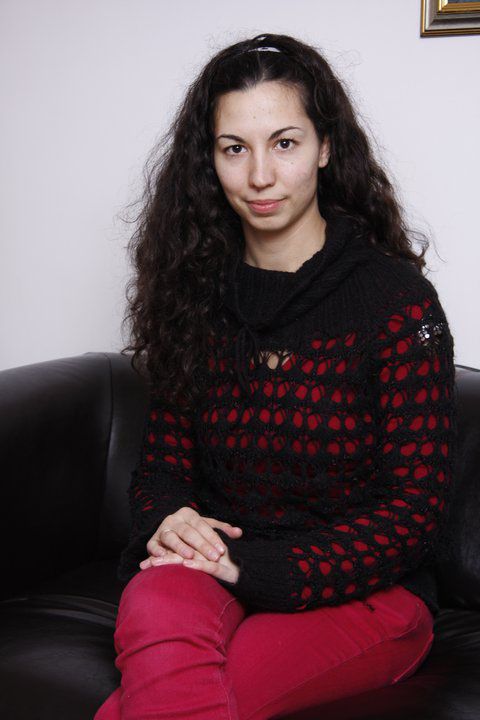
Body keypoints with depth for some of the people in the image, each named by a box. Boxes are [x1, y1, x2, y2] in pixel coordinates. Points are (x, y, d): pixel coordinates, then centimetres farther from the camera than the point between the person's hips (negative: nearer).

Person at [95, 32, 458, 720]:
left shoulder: (397, 299, -7)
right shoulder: (199, 292, 7)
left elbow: (416, 511, -8)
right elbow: (165, 452, 13)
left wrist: (255, 569, -18)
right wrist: (166, 518, -12)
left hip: (363, 592, -3)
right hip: (215, 569, 4)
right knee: (156, 605, -33)